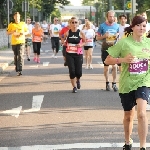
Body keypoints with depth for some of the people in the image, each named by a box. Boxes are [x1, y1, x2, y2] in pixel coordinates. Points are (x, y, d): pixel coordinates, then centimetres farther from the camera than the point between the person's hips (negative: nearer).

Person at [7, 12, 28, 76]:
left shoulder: (23, 24, 6)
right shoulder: (11, 25, 5)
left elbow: (27, 31, 15)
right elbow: (8, 33, 6)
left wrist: (24, 33, -8)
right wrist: (13, 32, -14)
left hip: (21, 42, -2)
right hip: (14, 42, 2)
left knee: (20, 55, -15)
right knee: (15, 56, 10)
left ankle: (20, 70, -21)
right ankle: (16, 69, 23)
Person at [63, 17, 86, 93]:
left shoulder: (80, 33, -5)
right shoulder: (67, 33, -2)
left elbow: (84, 42, 7)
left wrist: (81, 45, -12)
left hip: (78, 54, 0)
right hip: (69, 54, 1)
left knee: (78, 72, -3)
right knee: (72, 71, -5)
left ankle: (78, 80, 34)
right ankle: (74, 87, 14)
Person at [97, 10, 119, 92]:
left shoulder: (116, 26, 4)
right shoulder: (102, 26, -4)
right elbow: (97, 37, 2)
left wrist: (117, 36, -6)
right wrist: (104, 36, -17)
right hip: (105, 49, -1)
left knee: (114, 66, -7)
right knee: (106, 67, 8)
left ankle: (114, 83, 2)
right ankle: (107, 82, 23)